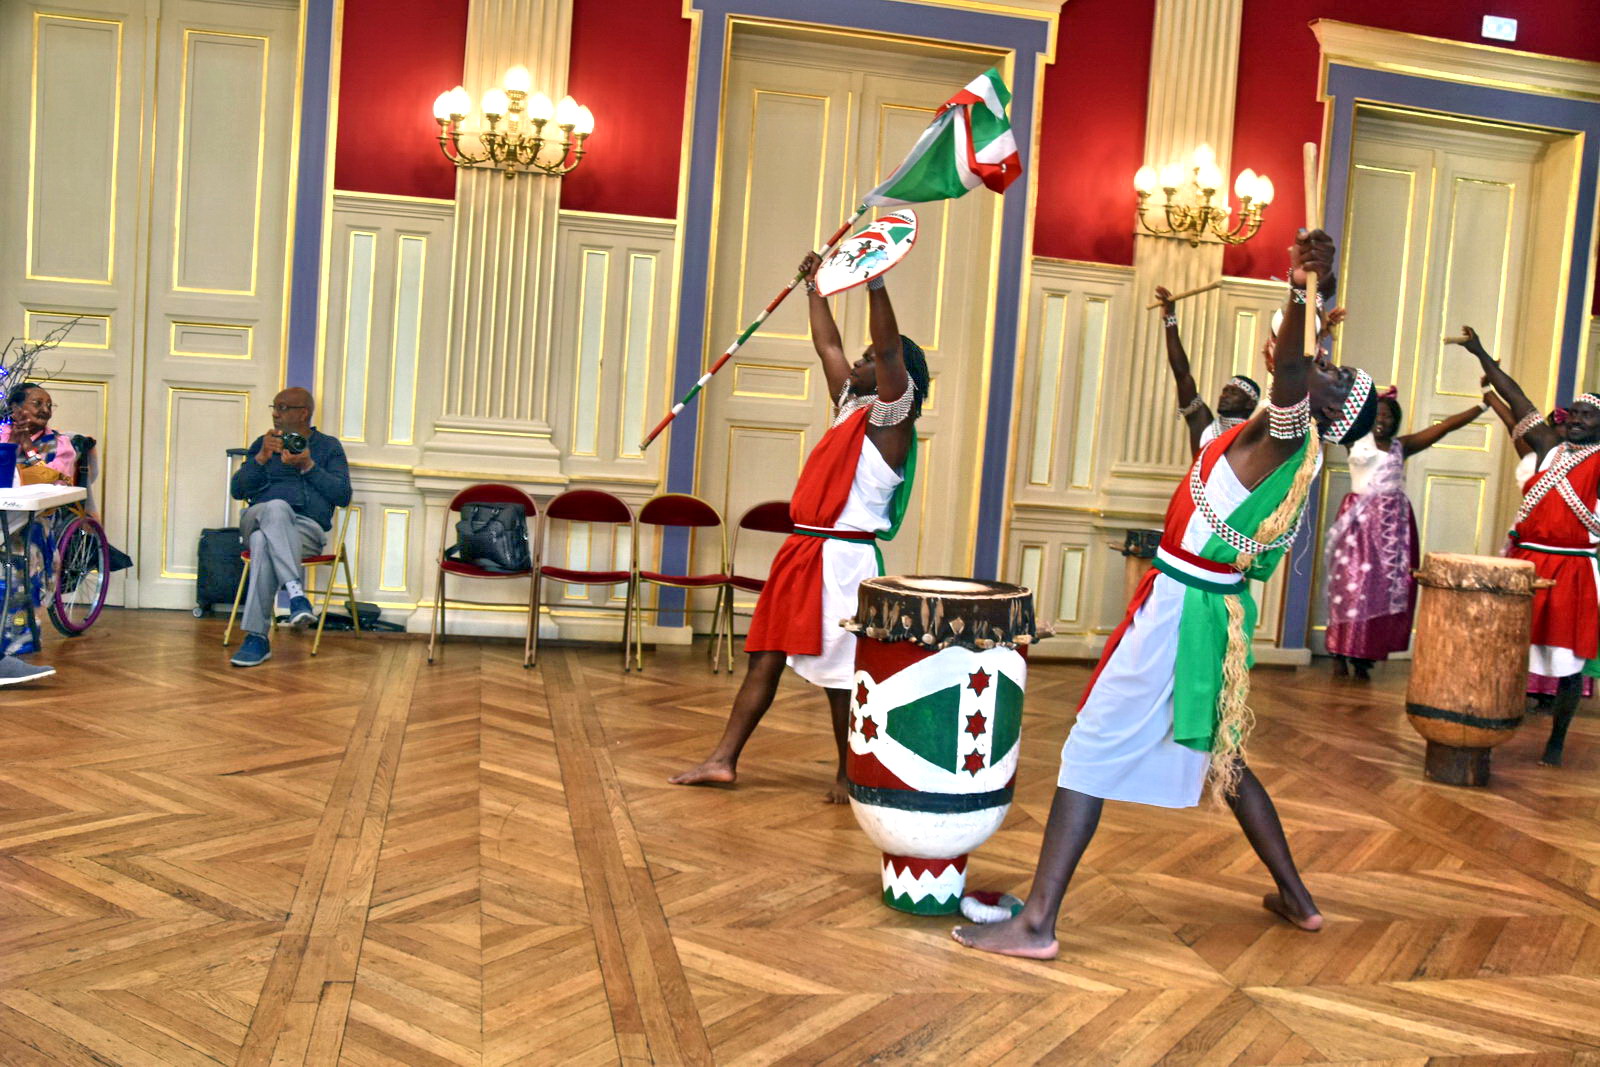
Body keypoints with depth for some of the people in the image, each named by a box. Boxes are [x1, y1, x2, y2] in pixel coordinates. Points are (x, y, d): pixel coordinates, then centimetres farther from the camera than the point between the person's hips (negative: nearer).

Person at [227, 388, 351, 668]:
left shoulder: (329, 446, 18)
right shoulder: (263, 443, 24)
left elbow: (343, 495, 4)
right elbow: (237, 490, 13)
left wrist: (309, 466, -6)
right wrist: (262, 457, -2)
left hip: (308, 529, -1)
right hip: (258, 518, 1)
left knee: (263, 542, -37)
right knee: (276, 507, -38)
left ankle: (257, 637, -41)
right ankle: (296, 592, -51)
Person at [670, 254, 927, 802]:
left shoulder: (890, 417, -7)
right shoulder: (850, 403, 16)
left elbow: (890, 349, -22)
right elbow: (827, 345, 28)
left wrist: (875, 280, -30)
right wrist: (816, 286, 34)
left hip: (842, 558, -8)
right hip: (802, 550, 9)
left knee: (840, 674, -1)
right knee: (765, 655, 9)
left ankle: (849, 775, 12)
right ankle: (723, 759, 14)